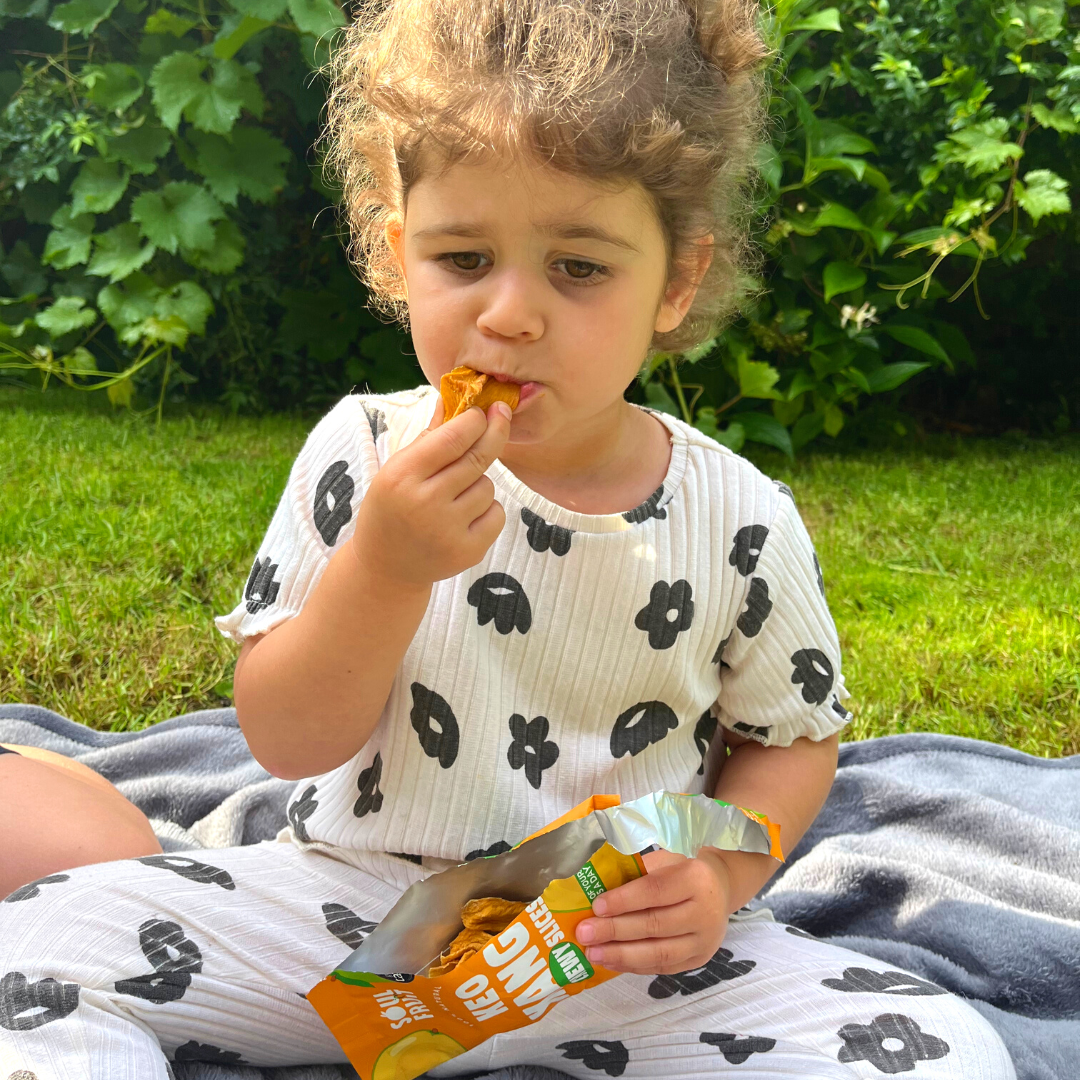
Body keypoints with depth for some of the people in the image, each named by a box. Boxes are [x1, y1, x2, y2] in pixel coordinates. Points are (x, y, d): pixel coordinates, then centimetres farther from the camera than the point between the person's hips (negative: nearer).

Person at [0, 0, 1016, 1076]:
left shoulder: (740, 521, -8)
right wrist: (382, 567, -25)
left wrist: (720, 871, -13)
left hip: (627, 946, 1)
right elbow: (286, 741, -7)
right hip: (347, 906, 0)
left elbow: (791, 737, 7)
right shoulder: (366, 455, -7)